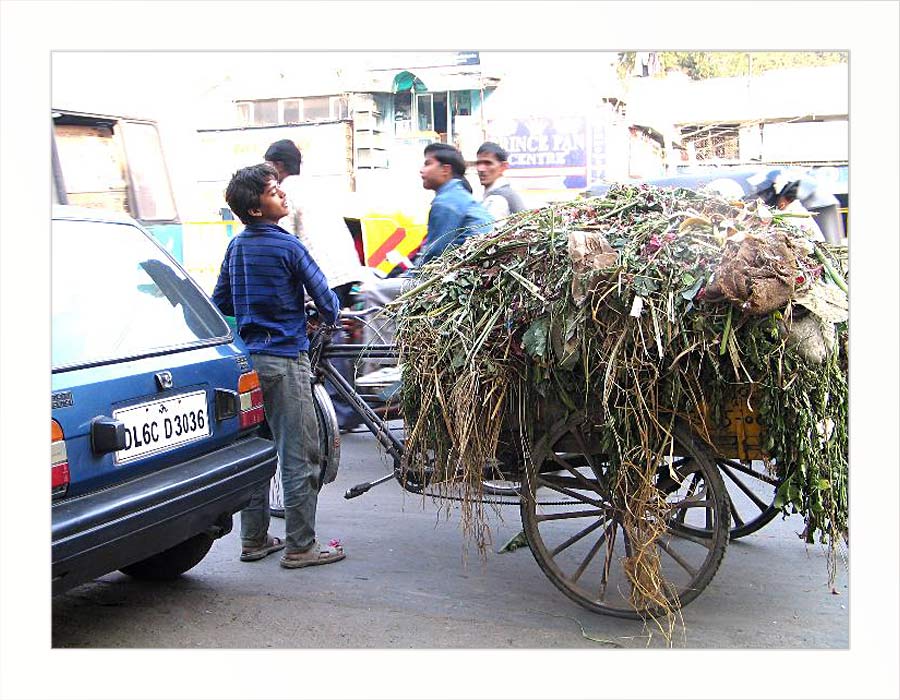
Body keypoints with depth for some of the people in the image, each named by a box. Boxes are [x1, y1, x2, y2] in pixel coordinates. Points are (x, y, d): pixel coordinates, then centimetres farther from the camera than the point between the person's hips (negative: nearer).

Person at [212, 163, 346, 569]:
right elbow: (324, 298, -7)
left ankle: (254, 540, 22)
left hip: (248, 358, 8)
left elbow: (220, 304, 16)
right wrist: (331, 316, 15)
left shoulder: (235, 246, 9)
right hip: (284, 358, -8)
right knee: (299, 456, -1)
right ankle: (300, 547, 4)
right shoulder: (287, 246, -12)